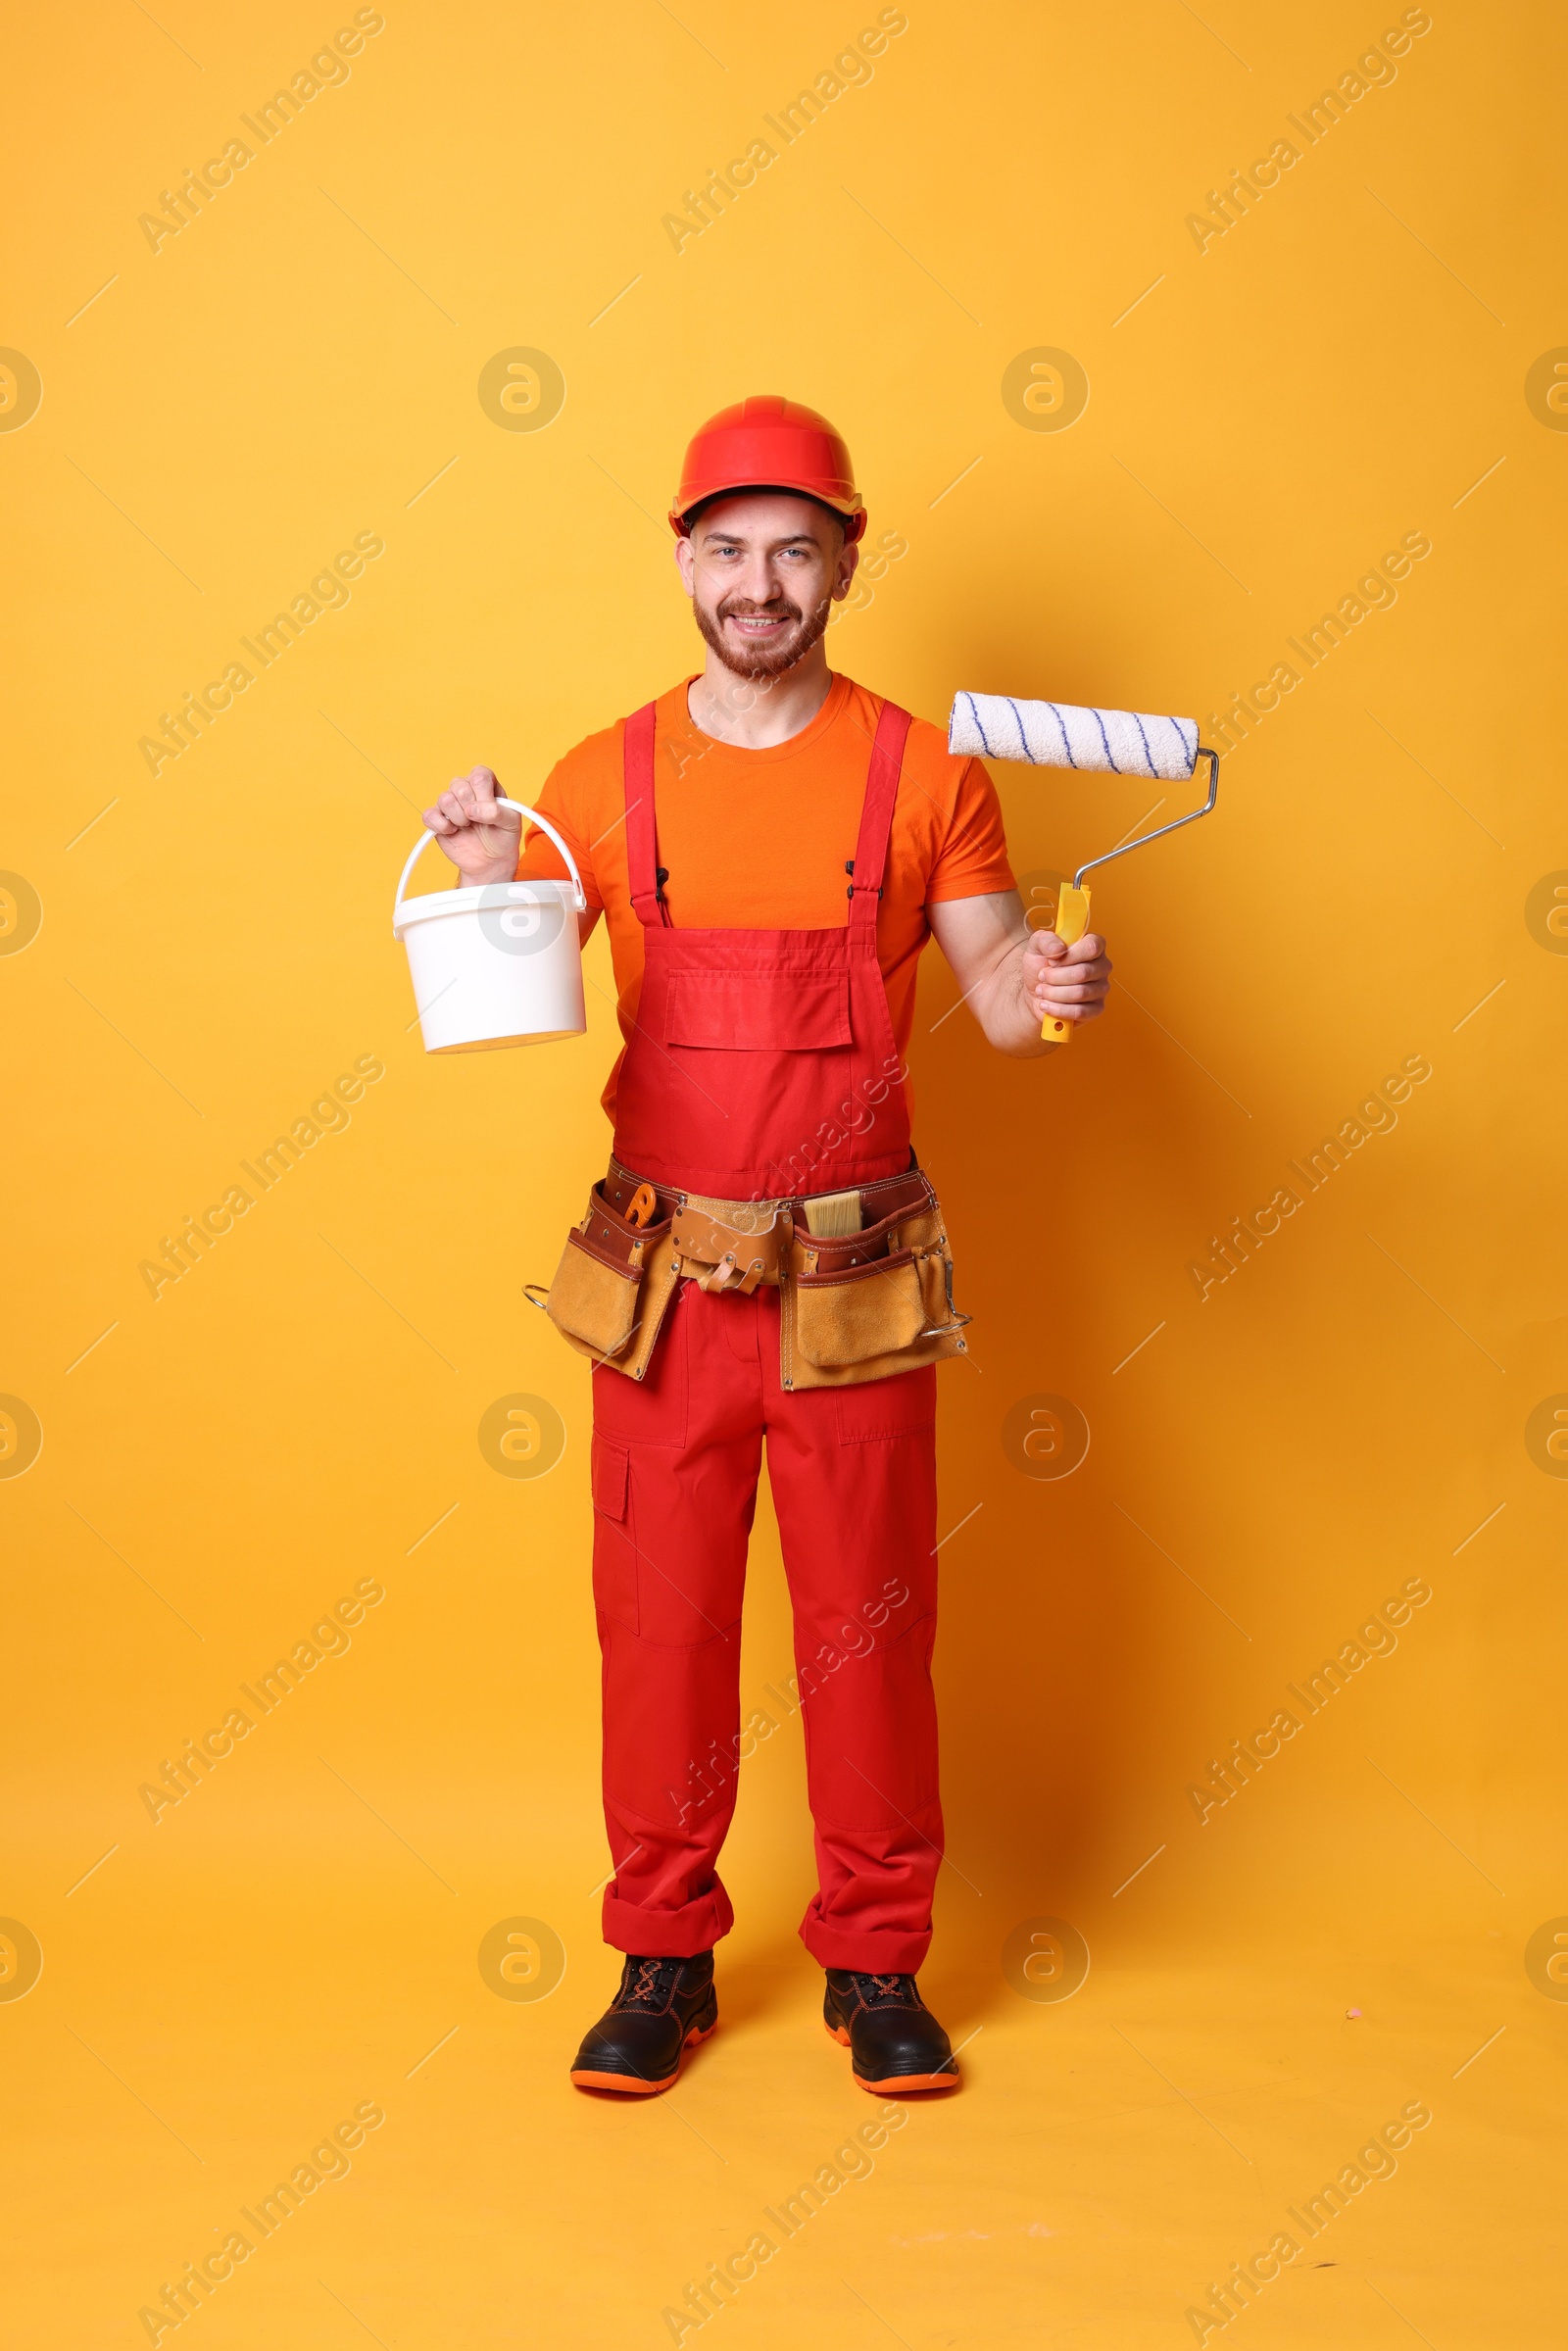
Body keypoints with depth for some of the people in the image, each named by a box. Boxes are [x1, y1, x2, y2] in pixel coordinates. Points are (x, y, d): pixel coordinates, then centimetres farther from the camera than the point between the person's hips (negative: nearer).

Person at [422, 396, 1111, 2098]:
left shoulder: (921, 773, 0)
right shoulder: (604, 781, 3)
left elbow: (996, 986, -1)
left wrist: (1047, 989, -24)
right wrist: (488, 884, -18)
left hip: (854, 1288, -1)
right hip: (663, 1281, 1)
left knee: (869, 1628, 7)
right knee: (660, 1625, 9)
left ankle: (877, 1962, 25)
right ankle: (664, 1957, 26)